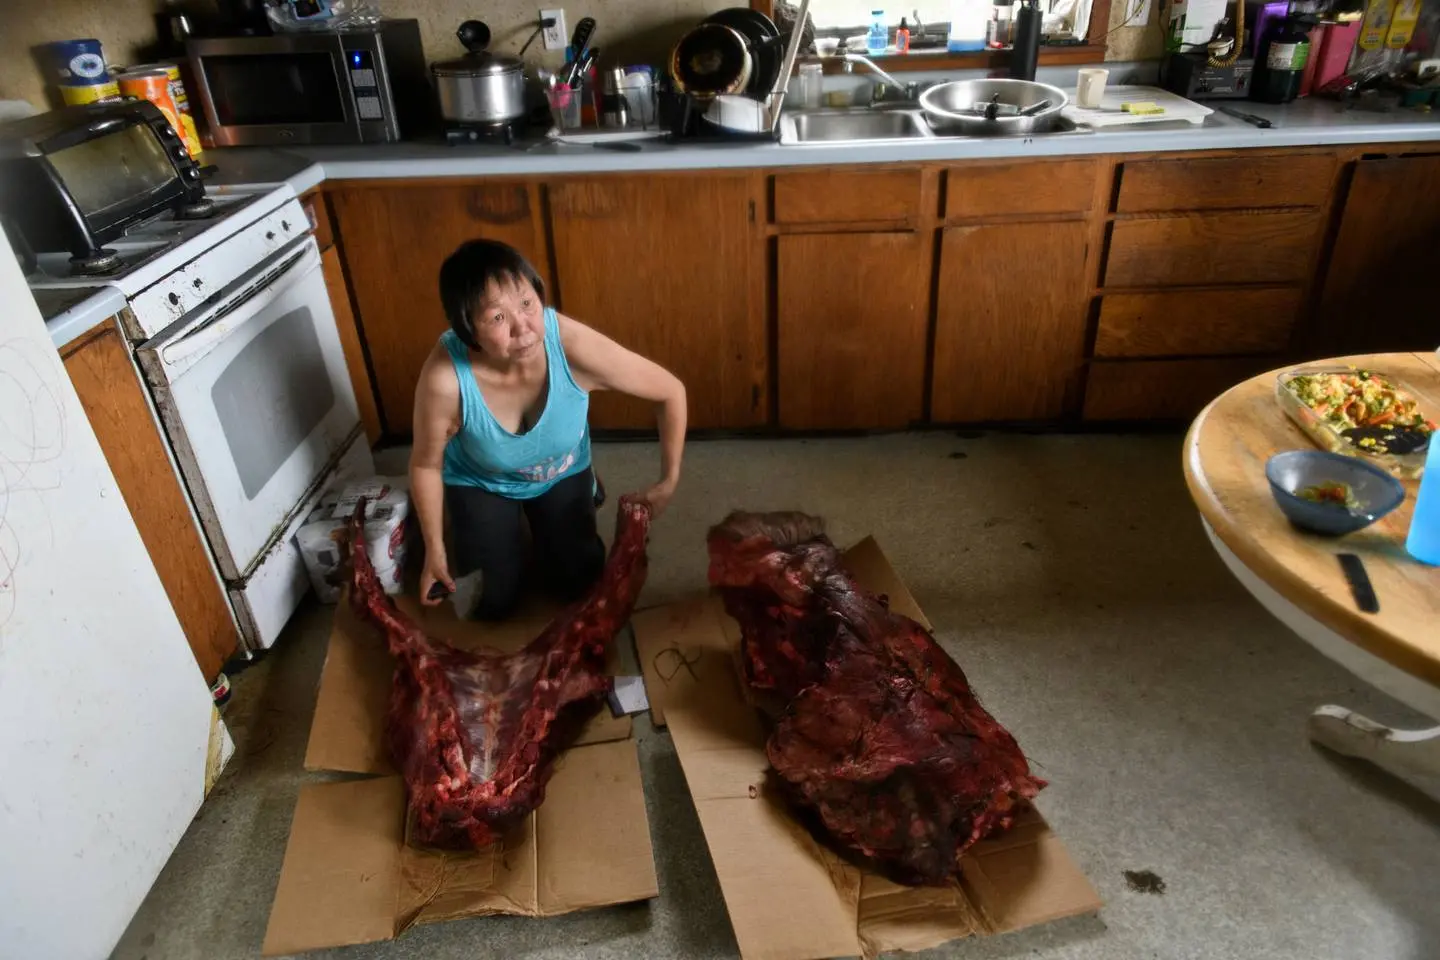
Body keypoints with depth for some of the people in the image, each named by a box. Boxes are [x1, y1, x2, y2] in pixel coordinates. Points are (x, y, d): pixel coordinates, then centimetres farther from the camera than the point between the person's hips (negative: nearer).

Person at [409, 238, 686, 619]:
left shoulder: (573, 344, -39)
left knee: (576, 583, 5)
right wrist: (435, 549, -8)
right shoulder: (445, 377, -39)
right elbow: (426, 464, -18)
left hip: (562, 472, 1)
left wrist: (669, 480, -18)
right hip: (479, 481, -1)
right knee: (492, 605, 1)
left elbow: (671, 392, -23)